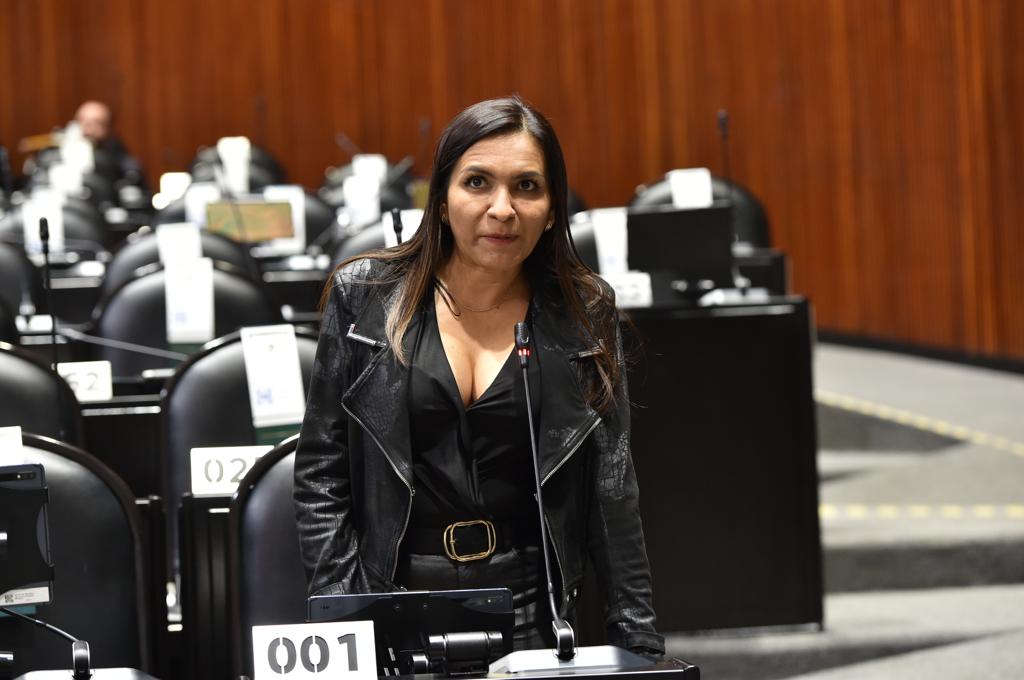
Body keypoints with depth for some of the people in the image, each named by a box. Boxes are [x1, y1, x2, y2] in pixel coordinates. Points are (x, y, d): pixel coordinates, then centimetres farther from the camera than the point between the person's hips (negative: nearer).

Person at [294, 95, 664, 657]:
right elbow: (321, 474, 3)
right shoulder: (363, 297, 1)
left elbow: (610, 490, 6)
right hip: (395, 608, -1)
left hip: (529, 617, 1)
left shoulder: (585, 315, 4)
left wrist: (639, 644, 1)